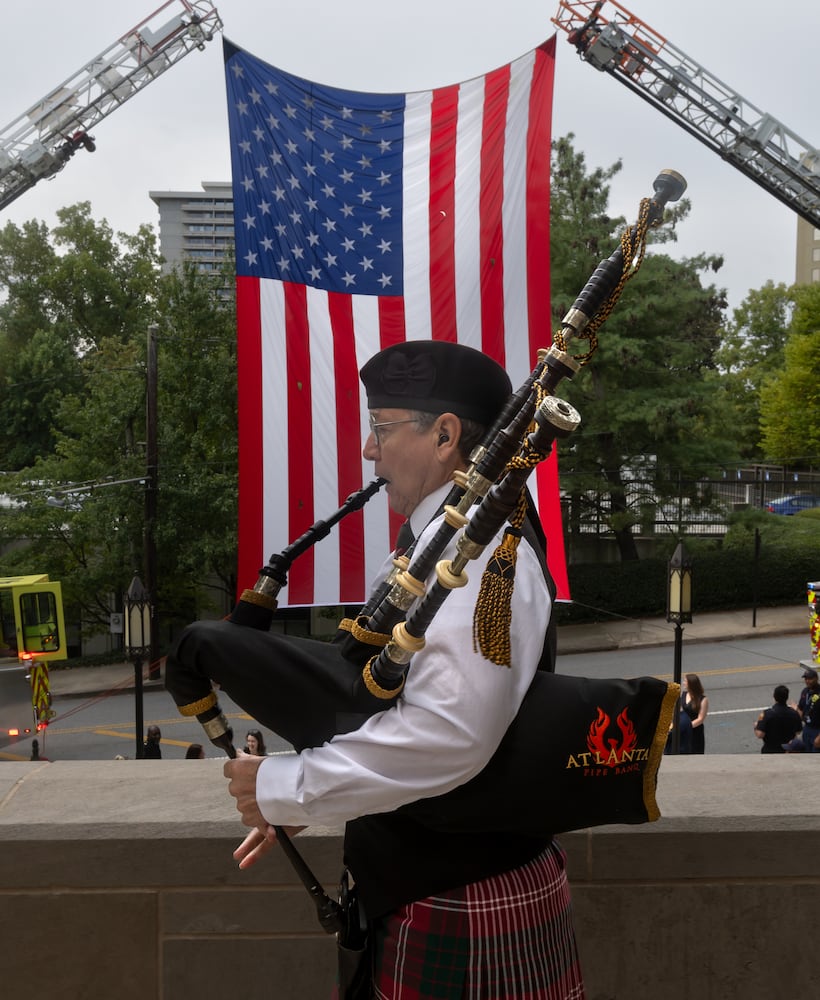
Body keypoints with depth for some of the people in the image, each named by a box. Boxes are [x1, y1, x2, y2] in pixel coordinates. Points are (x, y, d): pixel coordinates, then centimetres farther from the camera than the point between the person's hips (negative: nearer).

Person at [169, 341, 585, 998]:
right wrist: (310, 800, 9)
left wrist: (284, 788, -22)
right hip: (441, 876, 9)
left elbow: (448, 733, -33)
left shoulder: (477, 547, -22)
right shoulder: (453, 537, 9)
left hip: (462, 902, -9)